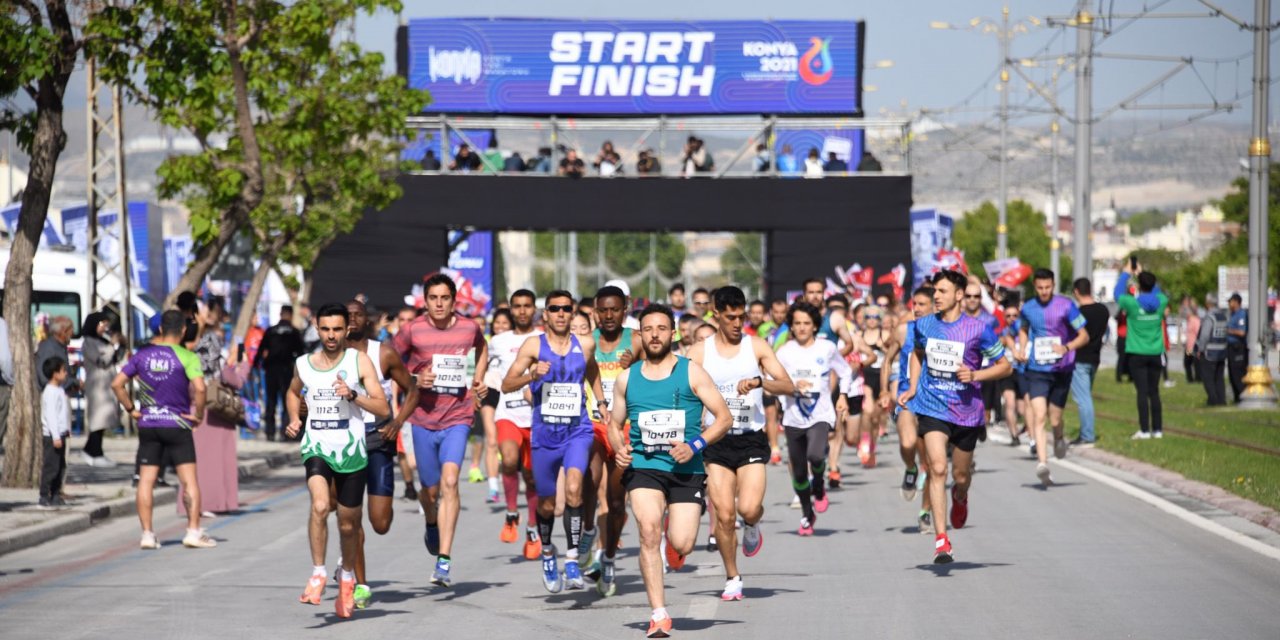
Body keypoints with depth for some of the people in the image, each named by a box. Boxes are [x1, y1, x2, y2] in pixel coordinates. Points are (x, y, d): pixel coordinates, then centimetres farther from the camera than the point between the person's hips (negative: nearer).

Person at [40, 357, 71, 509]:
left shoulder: (59, 391, 16)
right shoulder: (50, 392, -16)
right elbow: (50, 415, -20)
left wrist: (65, 432, 22)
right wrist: (55, 436, -23)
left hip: (60, 434, 10)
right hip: (52, 435, -10)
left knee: (60, 466, 12)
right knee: (51, 466, -9)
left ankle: (55, 496, 17)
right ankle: (44, 497, -7)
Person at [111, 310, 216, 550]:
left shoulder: (142, 354, 4)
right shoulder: (186, 356, -8)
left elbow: (117, 383, 3)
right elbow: (199, 388, -22)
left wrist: (131, 410, 8)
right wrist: (199, 414, -8)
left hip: (147, 425, 3)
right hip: (177, 424, -3)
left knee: (146, 481, 6)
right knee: (189, 479, 2)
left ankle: (147, 534, 5)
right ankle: (194, 531, -2)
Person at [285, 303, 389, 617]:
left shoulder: (359, 361, -3)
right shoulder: (303, 364, 5)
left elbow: (383, 409, -8)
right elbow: (293, 393, 28)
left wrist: (353, 395, -23)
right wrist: (294, 419, 10)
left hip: (351, 450, -1)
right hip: (317, 448, 1)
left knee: (348, 524, 9)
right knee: (320, 505, -26)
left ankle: (347, 577, 36)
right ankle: (318, 574, -17)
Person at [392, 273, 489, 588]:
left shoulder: (469, 329, -1)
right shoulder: (412, 331, -5)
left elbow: (482, 350, 23)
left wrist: (478, 380, 8)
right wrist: (415, 380, -11)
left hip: (457, 417, -1)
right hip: (423, 419, 1)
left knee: (449, 482, -18)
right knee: (430, 489, 10)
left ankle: (444, 561, -22)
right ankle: (431, 526, 48)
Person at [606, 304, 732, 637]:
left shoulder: (691, 373, 1)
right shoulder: (627, 379, 9)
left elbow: (724, 417, -1)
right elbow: (615, 424, 20)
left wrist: (694, 445, -16)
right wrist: (619, 448, -3)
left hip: (686, 470, -1)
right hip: (643, 466, 1)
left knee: (681, 546, -10)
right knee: (649, 530, -23)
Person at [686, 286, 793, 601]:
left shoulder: (757, 347, 2)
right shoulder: (699, 351, 3)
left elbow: (788, 386, -5)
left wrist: (759, 381, -23)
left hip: (751, 438, -1)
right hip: (717, 441, 1)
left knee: (749, 509, -17)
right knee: (724, 514, -5)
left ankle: (753, 525, 20)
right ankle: (732, 579, 12)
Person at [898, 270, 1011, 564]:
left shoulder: (978, 329, -9)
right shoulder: (924, 325, 2)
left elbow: (1004, 366, -1)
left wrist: (975, 375, -17)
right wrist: (912, 388, 10)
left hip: (966, 410, -1)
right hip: (932, 407, 1)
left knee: (961, 476, 12)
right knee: (937, 468, -17)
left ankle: (959, 497, 52)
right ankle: (941, 540, -18)